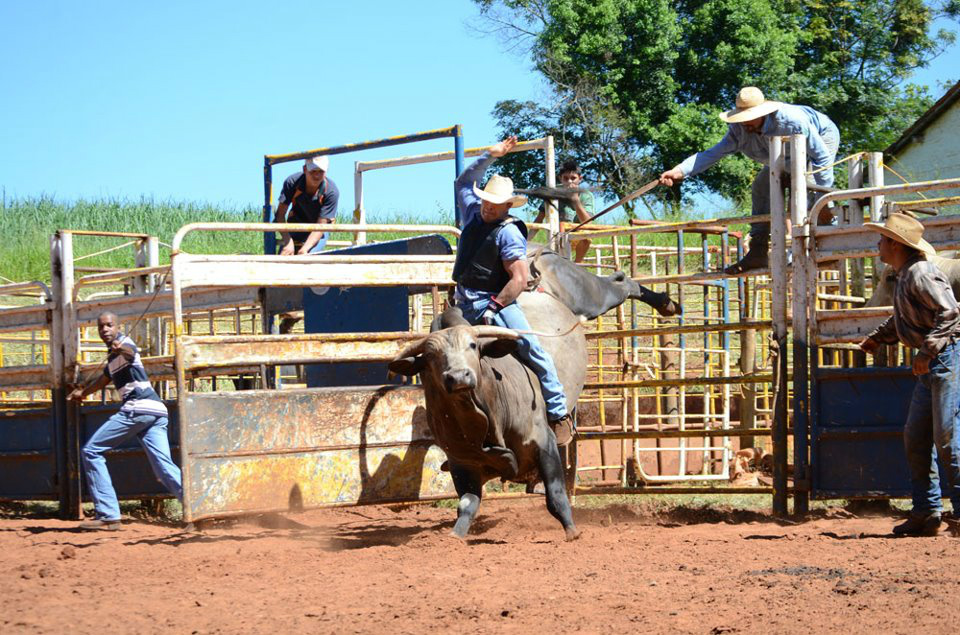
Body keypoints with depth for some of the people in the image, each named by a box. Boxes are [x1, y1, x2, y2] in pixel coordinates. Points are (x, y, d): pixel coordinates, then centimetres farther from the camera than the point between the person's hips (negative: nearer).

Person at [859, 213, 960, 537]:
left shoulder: (921, 274, -16)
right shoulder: (904, 276, 15)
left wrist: (926, 351, -25)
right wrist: (877, 338, 23)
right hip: (931, 364, 10)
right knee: (915, 438, 9)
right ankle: (926, 512, 11)